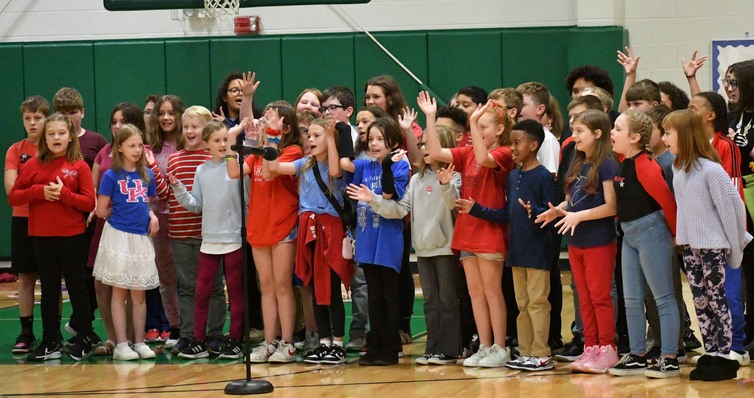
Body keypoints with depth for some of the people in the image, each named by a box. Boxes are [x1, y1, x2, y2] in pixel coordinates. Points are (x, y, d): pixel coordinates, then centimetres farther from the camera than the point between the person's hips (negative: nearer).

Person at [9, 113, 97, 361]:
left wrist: (64, 194, -19)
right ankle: (50, 343, 16)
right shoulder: (34, 165, 4)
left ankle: (84, 339, 16)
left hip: (73, 236, -2)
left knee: (77, 288, 6)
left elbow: (89, 202, -7)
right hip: (42, 237, 3)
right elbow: (13, 197, 1)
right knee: (49, 290, 9)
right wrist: (39, 191, -14)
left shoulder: (79, 166, -2)